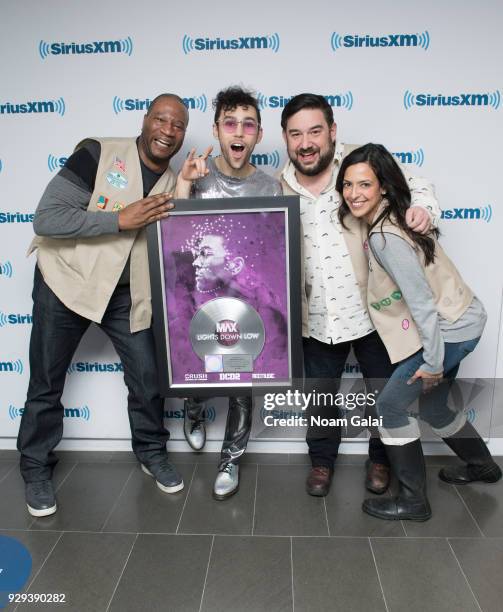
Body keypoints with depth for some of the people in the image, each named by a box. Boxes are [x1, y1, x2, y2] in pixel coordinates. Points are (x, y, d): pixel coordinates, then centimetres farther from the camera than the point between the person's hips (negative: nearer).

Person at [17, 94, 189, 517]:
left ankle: (152, 452, 30)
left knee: (148, 375, 5)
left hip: (125, 291, 4)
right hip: (65, 281, -3)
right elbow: (46, 218, -22)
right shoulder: (98, 154, -15)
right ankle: (37, 468, 30)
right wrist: (121, 219, -28)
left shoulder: (174, 185, 1)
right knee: (47, 382, 7)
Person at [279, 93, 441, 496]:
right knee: (319, 393, 18)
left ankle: (380, 456, 45)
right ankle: (322, 458, 45)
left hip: (373, 308, -1)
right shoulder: (280, 187, -1)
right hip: (317, 317, 2)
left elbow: (416, 186, 0)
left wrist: (423, 207, -21)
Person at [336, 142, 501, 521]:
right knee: (431, 405, 24)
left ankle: (413, 501, 16)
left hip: (449, 330, -9)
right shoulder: (394, 218, 2)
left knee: (391, 406, -1)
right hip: (460, 320, 9)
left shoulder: (385, 237, -26)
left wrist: (432, 363, -18)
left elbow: (421, 301, -26)